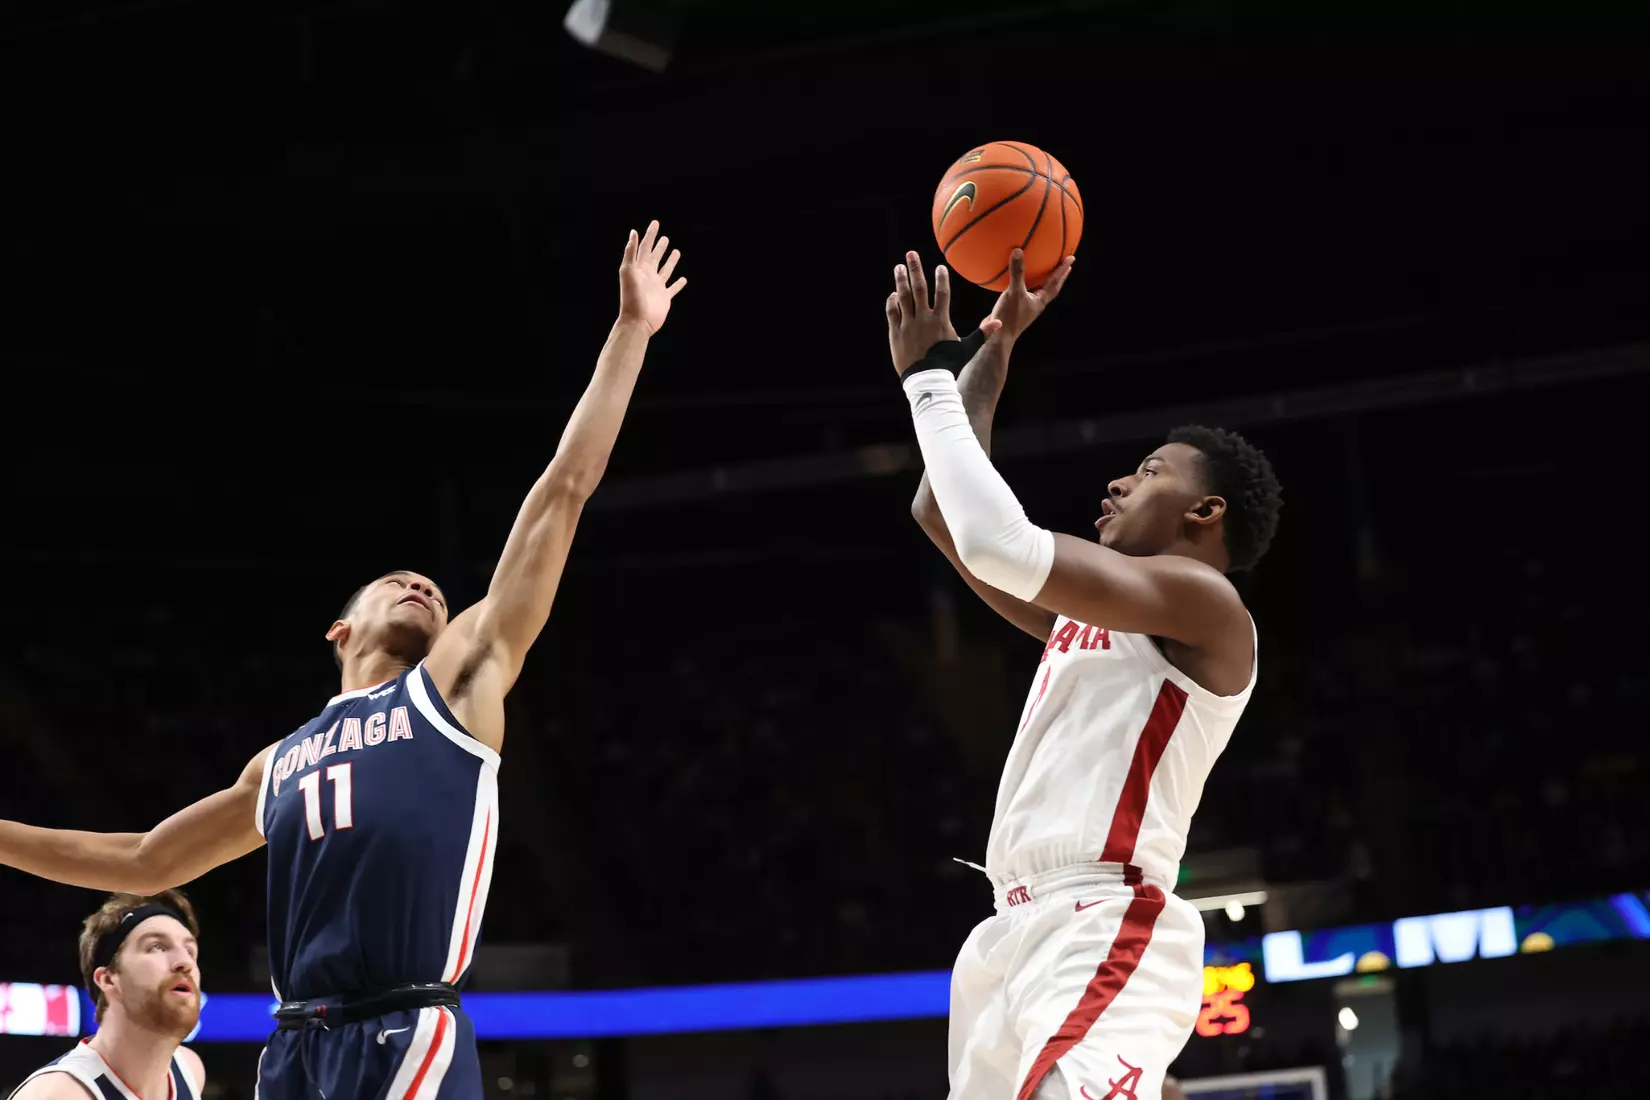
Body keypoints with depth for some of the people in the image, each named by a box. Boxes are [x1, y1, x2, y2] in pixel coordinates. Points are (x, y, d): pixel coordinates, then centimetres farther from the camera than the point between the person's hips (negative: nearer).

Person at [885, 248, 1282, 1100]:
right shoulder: (1083, 613, 25)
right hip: (1018, 933, 10)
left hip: (1101, 935, -10)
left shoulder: (1202, 601, -2)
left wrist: (928, 376, -4)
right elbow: (944, 514, 29)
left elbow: (999, 542, -14)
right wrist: (989, 347, 28)